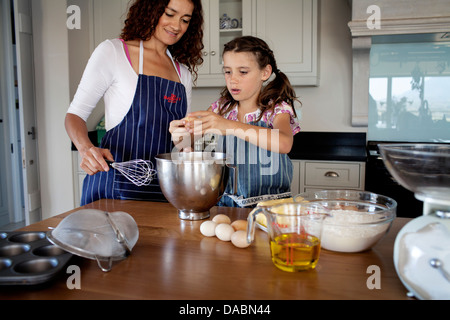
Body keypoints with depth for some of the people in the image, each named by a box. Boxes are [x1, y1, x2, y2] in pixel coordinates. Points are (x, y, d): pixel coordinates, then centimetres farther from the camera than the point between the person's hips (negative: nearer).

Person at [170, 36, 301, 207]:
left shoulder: (277, 109, -5)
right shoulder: (222, 108, 7)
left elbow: (284, 144, -27)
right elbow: (186, 146, 4)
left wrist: (229, 126, -35)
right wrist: (179, 136, -20)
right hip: (226, 203, 3)